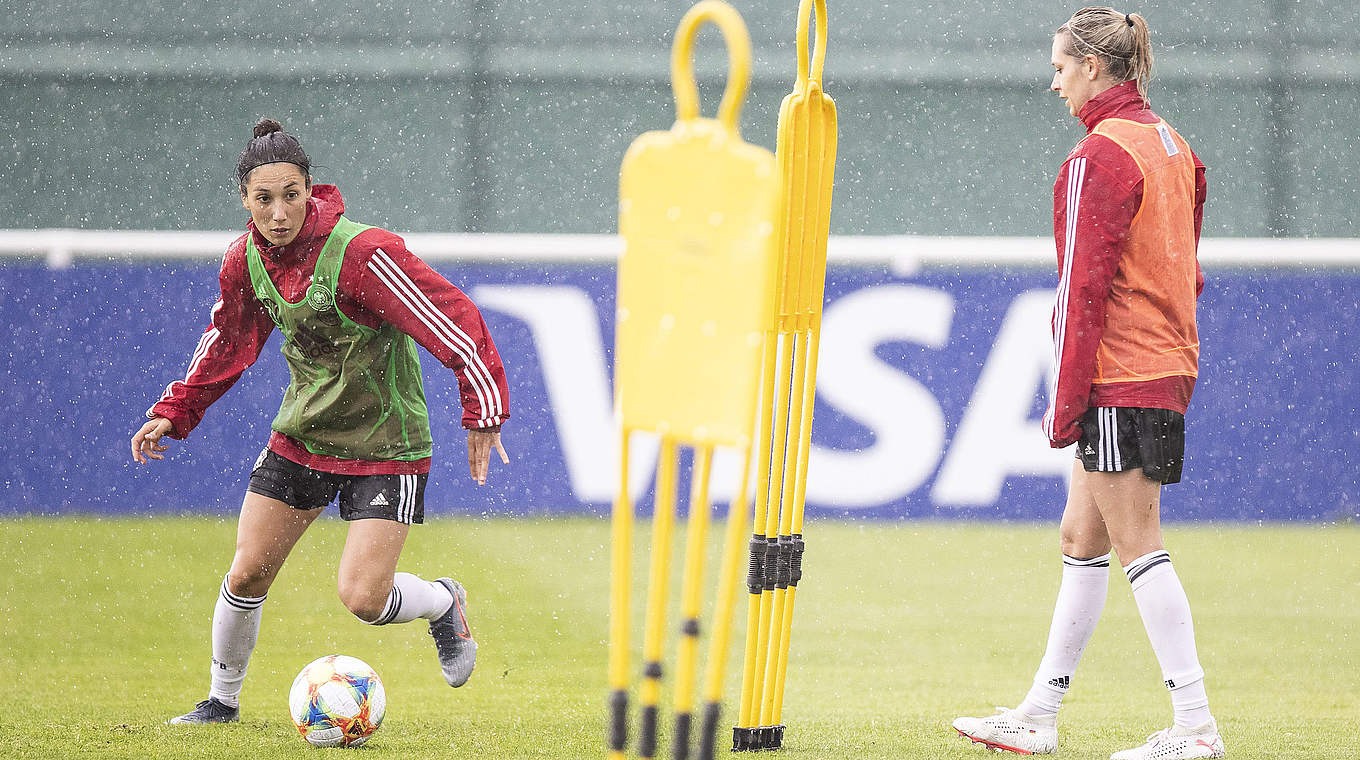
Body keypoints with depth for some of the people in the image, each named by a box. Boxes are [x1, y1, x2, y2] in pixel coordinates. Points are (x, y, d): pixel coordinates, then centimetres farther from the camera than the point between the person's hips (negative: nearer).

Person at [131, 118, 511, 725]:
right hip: (300, 437, 6)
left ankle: (444, 602, 20)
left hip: (385, 445, -6)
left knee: (362, 597, -13)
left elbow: (454, 321, -25)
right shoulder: (245, 259, -5)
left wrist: (483, 414, -25)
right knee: (246, 576, 5)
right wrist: (175, 412, 14)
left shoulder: (361, 253, -26)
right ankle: (222, 700, 28)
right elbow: (227, 342, 15)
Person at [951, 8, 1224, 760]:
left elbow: (1084, 283, -17)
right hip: (1165, 367, 9)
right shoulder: (1170, 146, 14)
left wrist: (1064, 398, -14)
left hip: (1116, 378, -9)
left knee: (1137, 543, -6)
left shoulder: (1100, 155, -14)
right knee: (1081, 538, 13)